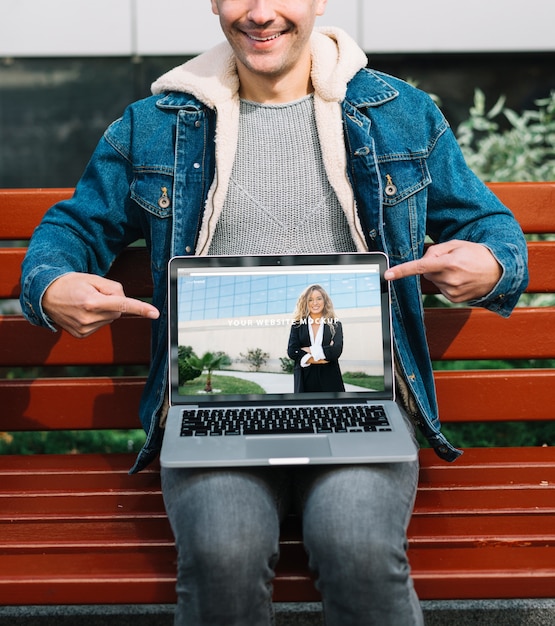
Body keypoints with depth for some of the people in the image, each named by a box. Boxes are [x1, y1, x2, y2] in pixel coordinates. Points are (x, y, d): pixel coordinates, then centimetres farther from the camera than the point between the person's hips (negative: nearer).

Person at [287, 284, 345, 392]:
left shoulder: (335, 324, 8)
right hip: (305, 379, 0)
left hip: (329, 380, 0)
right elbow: (291, 351, -5)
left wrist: (310, 350, -6)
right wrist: (323, 356, -11)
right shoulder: (297, 325, 9)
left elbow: (336, 351, -7)